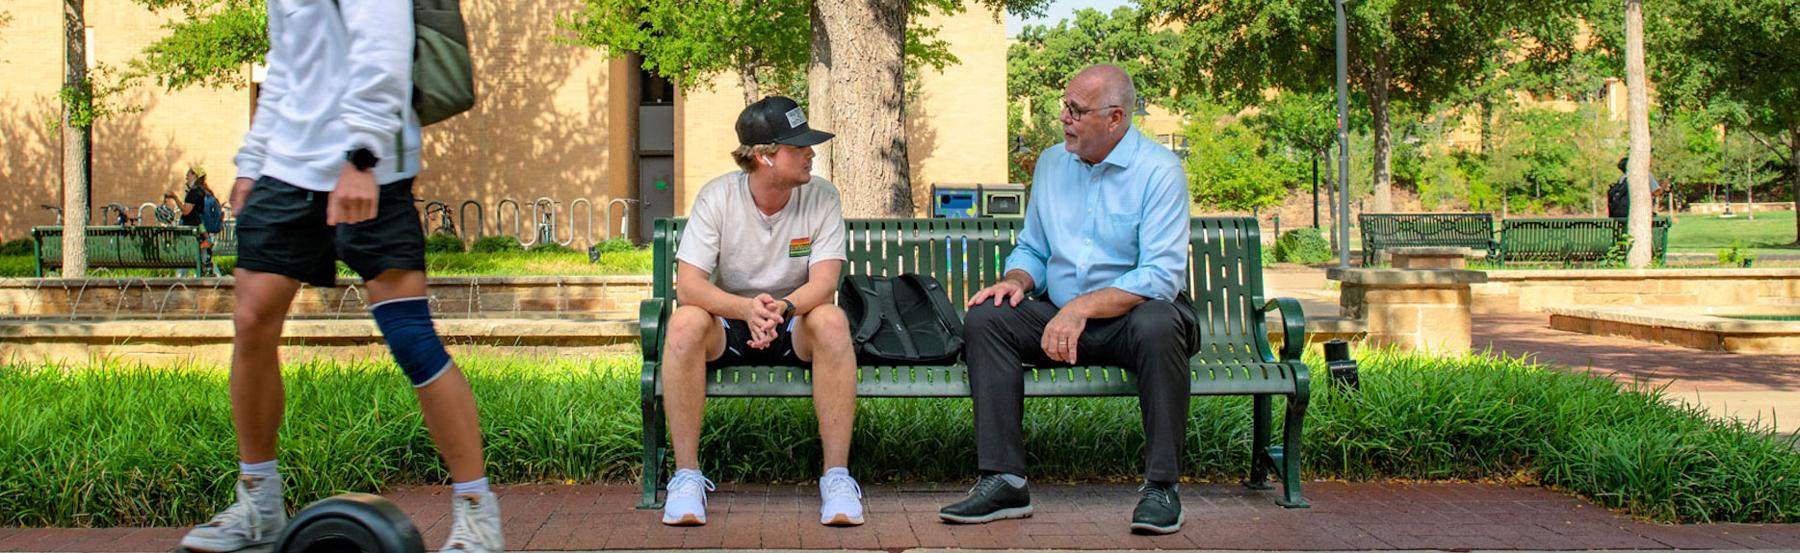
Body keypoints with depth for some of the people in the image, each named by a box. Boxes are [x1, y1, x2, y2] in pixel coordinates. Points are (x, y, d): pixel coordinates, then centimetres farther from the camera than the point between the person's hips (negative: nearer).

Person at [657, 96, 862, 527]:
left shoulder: (821, 197, -10)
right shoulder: (717, 196, -12)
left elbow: (824, 281, -19)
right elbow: (687, 285, -20)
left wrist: (782, 308, -41)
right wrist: (748, 309, -40)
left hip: (795, 328, 0)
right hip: (730, 325, 0)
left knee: (831, 321, -33)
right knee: (685, 322, -32)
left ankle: (837, 475, -27)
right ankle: (687, 474, -23)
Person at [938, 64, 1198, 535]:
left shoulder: (1158, 170, -10)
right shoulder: (1051, 163, 10)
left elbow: (1162, 276, -19)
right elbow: (1032, 249, 19)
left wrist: (1082, 308, -29)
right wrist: (1017, 280, -5)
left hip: (1130, 318, -5)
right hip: (1059, 319, 5)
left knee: (1158, 326, -38)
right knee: (984, 318, -19)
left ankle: (1161, 484, -24)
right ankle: (1003, 480, -22)